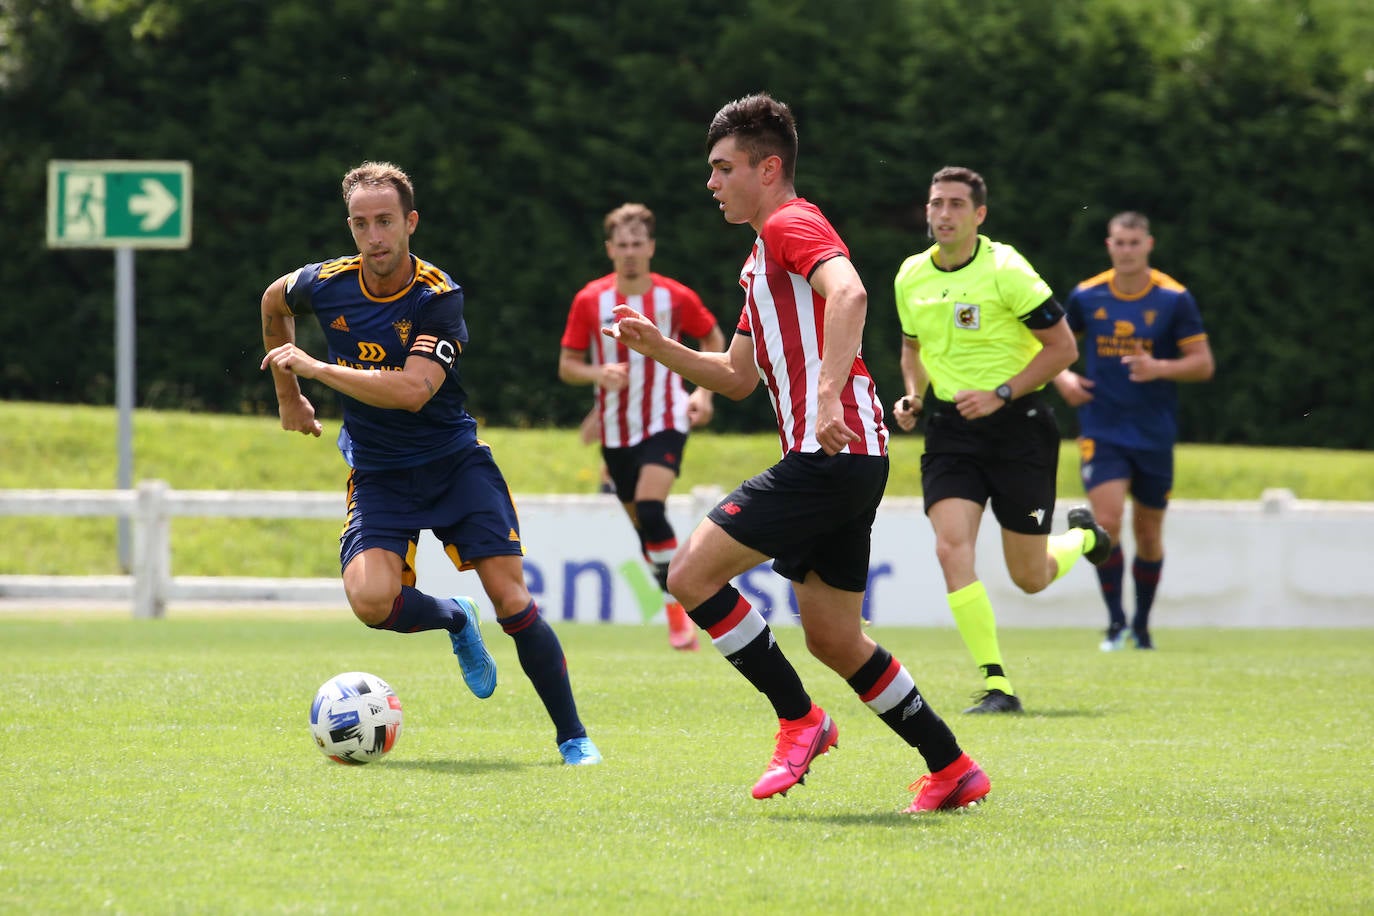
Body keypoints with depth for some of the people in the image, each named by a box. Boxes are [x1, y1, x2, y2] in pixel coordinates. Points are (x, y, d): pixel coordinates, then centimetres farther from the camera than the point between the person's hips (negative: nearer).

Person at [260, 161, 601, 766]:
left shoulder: (439, 297, -17)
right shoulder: (326, 285, -6)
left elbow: (412, 391, -29)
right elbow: (273, 300, 19)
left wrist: (314, 368, -27)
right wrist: (288, 395, 22)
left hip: (454, 461, -2)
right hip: (378, 475, 2)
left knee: (510, 598, -13)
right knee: (371, 599, -24)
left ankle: (572, 736, 2)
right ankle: (455, 620, 10)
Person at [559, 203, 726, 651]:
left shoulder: (676, 297, -6)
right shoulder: (590, 301, -4)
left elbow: (713, 340, 11)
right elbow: (567, 365, 2)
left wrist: (704, 391, -2)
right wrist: (598, 374, -19)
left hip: (664, 422, -3)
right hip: (615, 429, 3)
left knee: (650, 510, -24)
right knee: (643, 524, 8)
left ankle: (677, 609, -14)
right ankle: (680, 621, 26)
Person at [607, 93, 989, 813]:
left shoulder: (791, 225, -7)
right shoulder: (762, 257, 24)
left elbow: (848, 293, -29)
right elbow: (738, 377, 29)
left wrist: (829, 395, -38)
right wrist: (658, 347, 17)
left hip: (832, 453, -10)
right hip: (835, 459, 10)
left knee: (693, 574, -12)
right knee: (833, 639, 12)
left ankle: (800, 720, -5)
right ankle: (951, 770, 17)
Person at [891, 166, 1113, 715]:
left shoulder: (1005, 271, -13)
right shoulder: (911, 277, 3)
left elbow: (1062, 346, -10)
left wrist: (1001, 393, -19)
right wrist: (913, 394, 2)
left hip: (1017, 425, -4)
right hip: (950, 429, 4)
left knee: (1030, 578, 5)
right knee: (952, 548, -19)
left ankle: (1083, 537, 41)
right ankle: (996, 686, -15)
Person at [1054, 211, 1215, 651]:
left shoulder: (1174, 298, -5)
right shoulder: (1086, 296, 0)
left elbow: (1203, 364, -4)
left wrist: (1158, 368, -21)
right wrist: (1063, 379, -3)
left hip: (1154, 434, 0)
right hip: (1101, 430, 0)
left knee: (1149, 533, 9)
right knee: (1107, 522, -16)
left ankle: (1142, 624, 26)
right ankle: (1116, 621, -3)